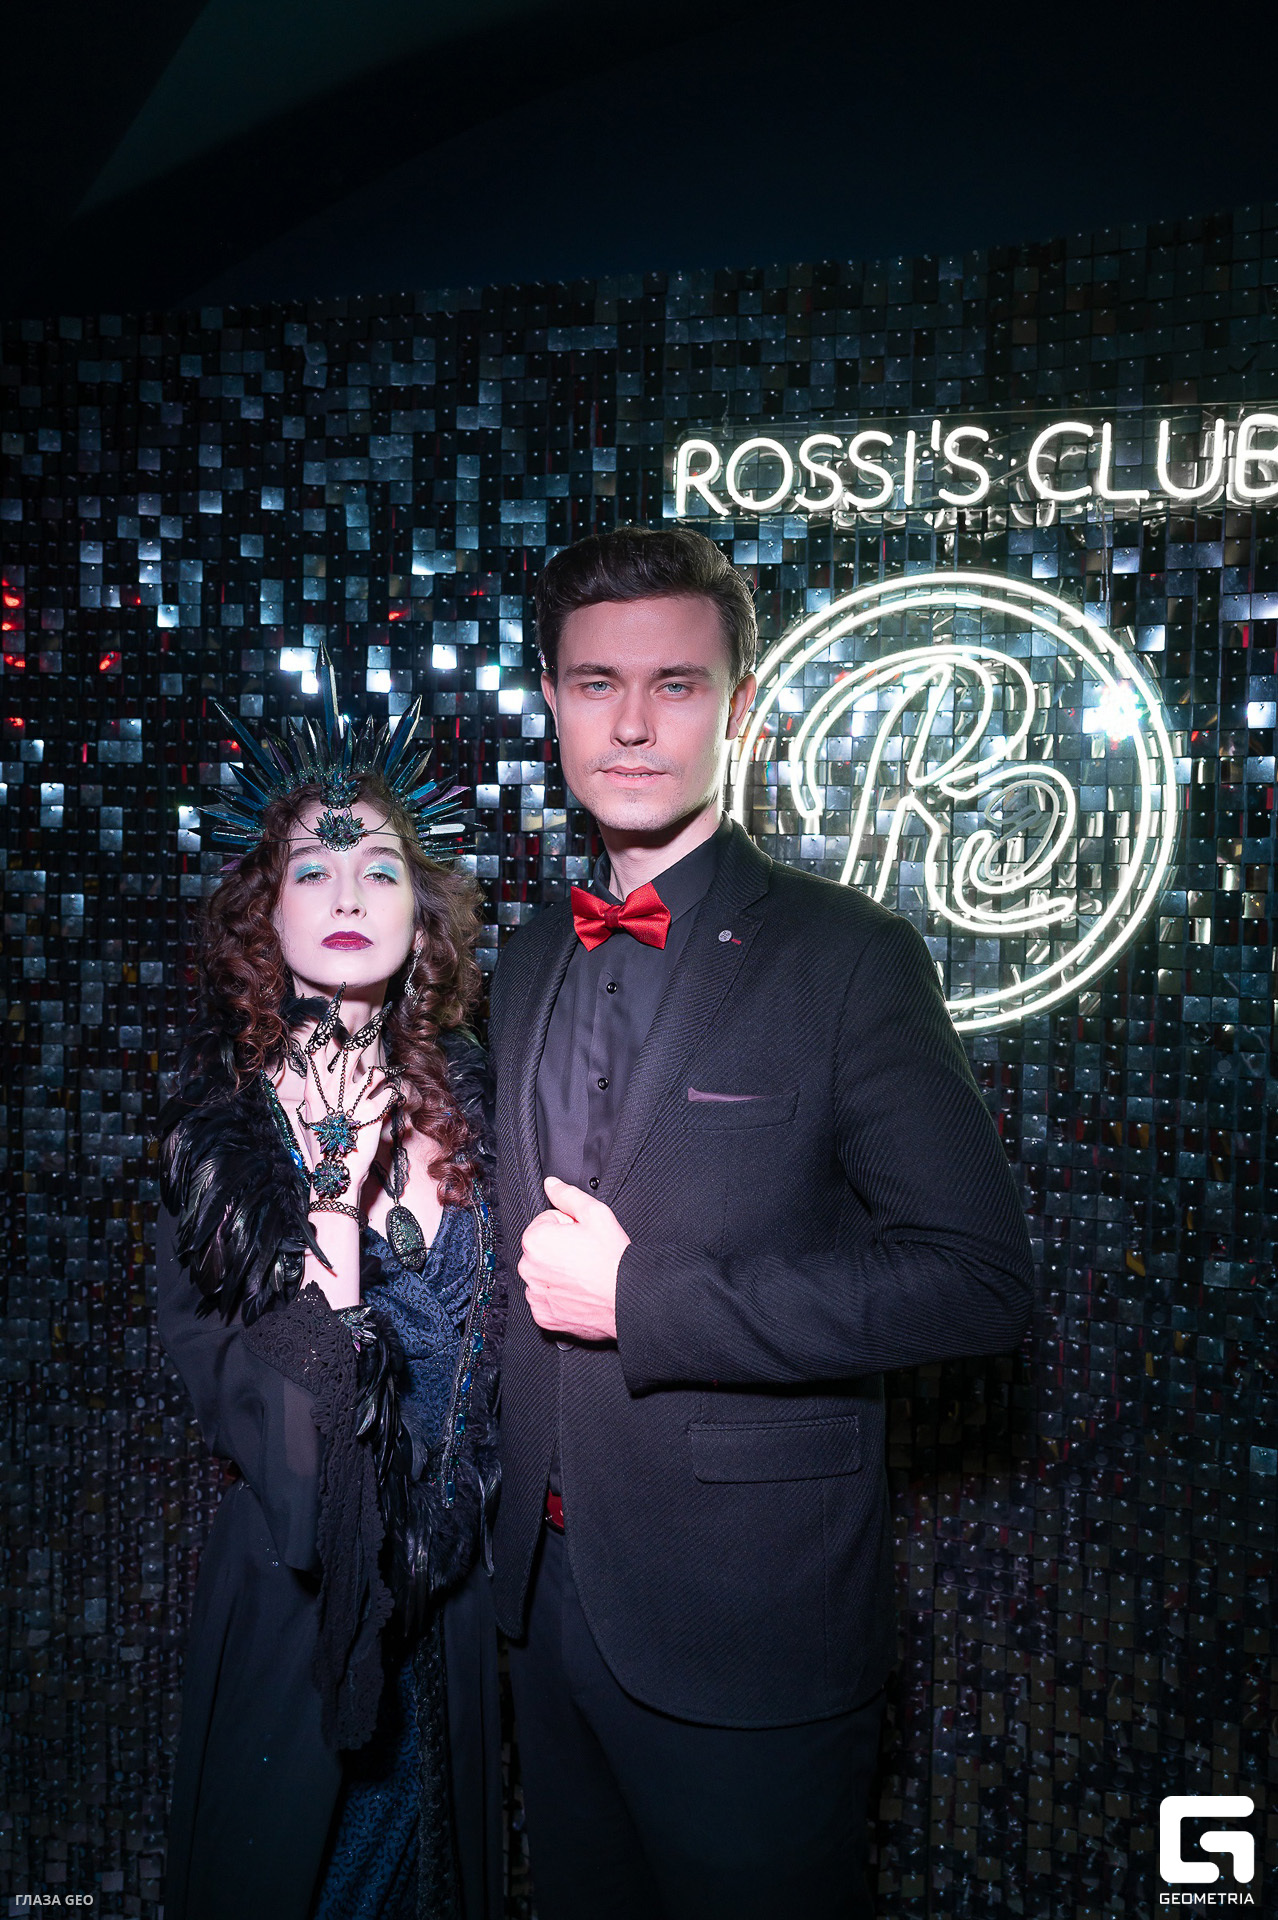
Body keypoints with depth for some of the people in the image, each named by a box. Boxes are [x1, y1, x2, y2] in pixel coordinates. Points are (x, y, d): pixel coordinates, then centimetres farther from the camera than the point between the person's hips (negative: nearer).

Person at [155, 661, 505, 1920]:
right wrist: (335, 1189, -24)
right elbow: (204, 1360, -14)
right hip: (289, 1565, -2)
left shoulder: (465, 1094, -4)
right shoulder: (221, 1108, -10)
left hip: (446, 1566, 3)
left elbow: (494, 1329, 3)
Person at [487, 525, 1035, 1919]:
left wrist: (642, 1296, -21)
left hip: (752, 1622, -5)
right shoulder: (527, 964, 6)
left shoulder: (848, 958, -14)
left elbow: (977, 1277, -19)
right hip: (549, 1587, 6)